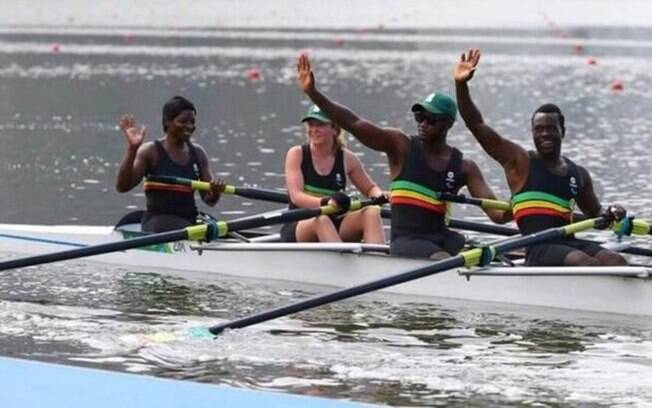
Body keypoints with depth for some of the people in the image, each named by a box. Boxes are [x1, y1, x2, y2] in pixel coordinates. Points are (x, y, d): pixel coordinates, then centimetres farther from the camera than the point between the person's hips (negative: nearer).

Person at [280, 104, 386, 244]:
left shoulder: (347, 159, 7)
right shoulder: (296, 154, -1)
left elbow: (370, 188, 20)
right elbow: (296, 196, -14)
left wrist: (379, 195, -7)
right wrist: (324, 202, -34)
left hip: (336, 230, 3)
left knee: (372, 213, -23)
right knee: (321, 220, -36)